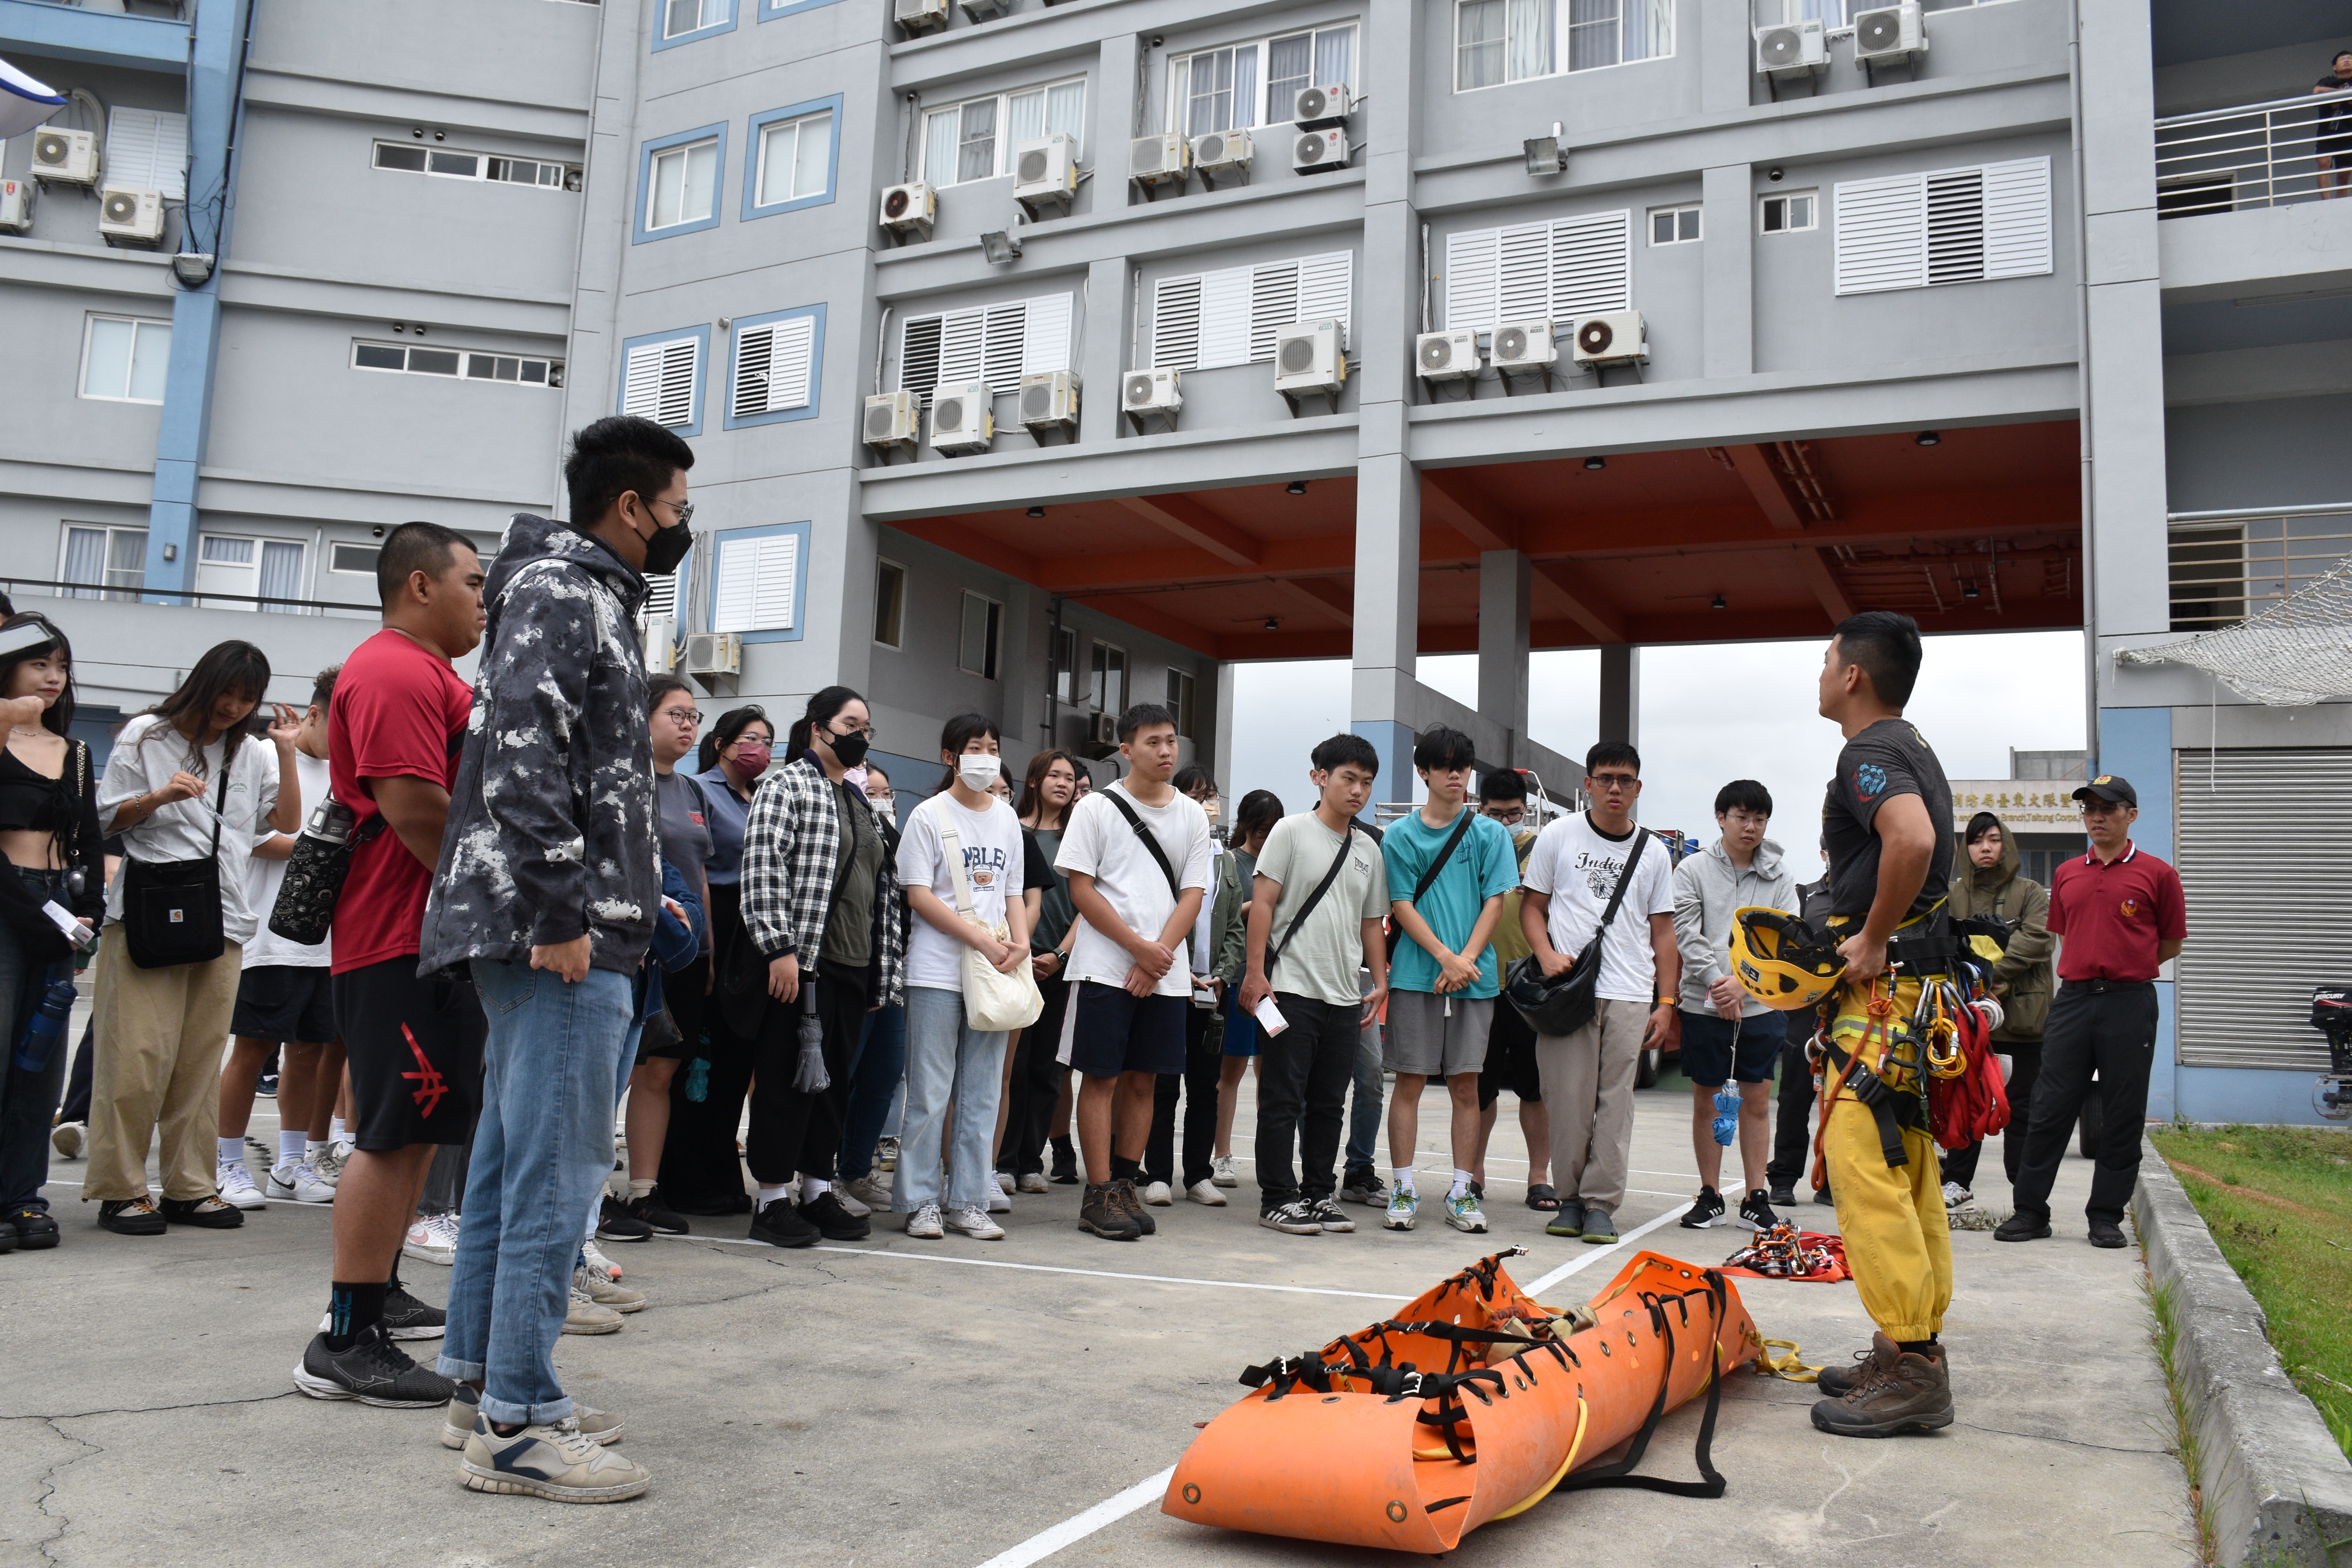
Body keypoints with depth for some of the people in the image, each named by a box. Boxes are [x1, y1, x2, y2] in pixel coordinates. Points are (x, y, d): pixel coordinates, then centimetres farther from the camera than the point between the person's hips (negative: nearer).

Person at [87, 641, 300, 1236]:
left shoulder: (250, 755, 18)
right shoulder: (146, 737, 6)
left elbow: (285, 821, 12)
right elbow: (107, 818, 6)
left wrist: (286, 752, 6)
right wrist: (160, 796, -12)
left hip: (222, 919, 4)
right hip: (149, 913, -4)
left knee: (201, 1060, 4)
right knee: (139, 1055, -7)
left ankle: (190, 1187, 9)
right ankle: (120, 1189, 1)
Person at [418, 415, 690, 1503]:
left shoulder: (585, 595, 22)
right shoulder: (562, 592, -9)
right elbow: (522, 752, -21)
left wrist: (629, 893, 22)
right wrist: (563, 912, -22)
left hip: (538, 934, 11)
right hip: (563, 936, -11)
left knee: (511, 1154, 16)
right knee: (558, 1168, -7)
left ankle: (480, 1366, 27)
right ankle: (517, 1422, -1)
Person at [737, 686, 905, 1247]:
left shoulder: (859, 801, 20)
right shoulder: (786, 786, -3)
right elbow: (761, 868, -13)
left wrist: (883, 970, 17)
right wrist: (780, 948, -20)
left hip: (853, 966, 7)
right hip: (801, 962, -7)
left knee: (835, 1079, 10)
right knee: (788, 1077, -2)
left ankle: (819, 1190, 19)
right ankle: (774, 1198, 6)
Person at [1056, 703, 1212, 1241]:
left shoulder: (1192, 815, 10)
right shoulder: (1097, 808, 0)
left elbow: (1192, 894, 5)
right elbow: (1081, 890, -5)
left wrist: (1159, 956, -9)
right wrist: (1139, 948, -11)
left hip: (1166, 973, 3)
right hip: (1106, 968, -3)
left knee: (1143, 1080, 8)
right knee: (1102, 1077, -1)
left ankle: (1126, 1186, 18)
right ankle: (1099, 1195, 5)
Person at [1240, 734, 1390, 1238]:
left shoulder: (1368, 850, 14)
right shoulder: (1293, 832, -2)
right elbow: (1262, 903, -6)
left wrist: (1380, 981, 11)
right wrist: (1255, 971, -13)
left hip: (1346, 997, 5)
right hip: (1293, 988, -5)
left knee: (1329, 1103, 11)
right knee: (1283, 1099, 0)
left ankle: (1318, 1193, 20)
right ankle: (1278, 1197, 7)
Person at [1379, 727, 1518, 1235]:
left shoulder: (1490, 833, 7)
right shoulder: (1400, 835, 3)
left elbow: (1495, 902, 2)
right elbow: (1402, 906, -2)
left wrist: (1467, 958, -11)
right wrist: (1445, 957, -14)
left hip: (1475, 977, 1)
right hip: (1417, 975, -1)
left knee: (1466, 1084, 5)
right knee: (1410, 1081, 2)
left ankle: (1461, 1192, 13)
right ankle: (1403, 1189, 10)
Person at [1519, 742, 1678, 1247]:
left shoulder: (1653, 853, 13)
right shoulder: (1558, 836, 8)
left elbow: (1663, 932, 13)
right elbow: (1532, 906, 9)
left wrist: (1666, 1004, 6)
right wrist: (1546, 953, -10)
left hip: (1631, 996, 1)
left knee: (1616, 1101, -1)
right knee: (1568, 1099, -2)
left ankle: (1601, 1204, 6)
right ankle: (1571, 1198, 12)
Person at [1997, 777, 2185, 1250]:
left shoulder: (2158, 874, 1)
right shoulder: (2066, 875, 12)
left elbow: (2171, 945, 7)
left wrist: (2125, 967, 7)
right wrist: (2088, 968, 11)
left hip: (2129, 1003, -3)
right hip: (2072, 999, 3)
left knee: (2123, 1114, 3)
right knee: (2051, 1108, 2)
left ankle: (2107, 1216, 13)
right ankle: (2031, 1211, 8)